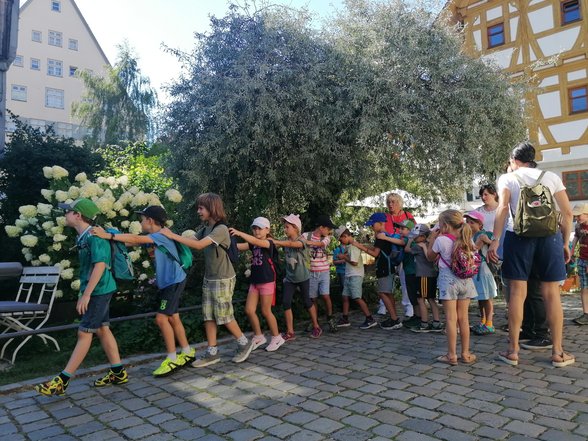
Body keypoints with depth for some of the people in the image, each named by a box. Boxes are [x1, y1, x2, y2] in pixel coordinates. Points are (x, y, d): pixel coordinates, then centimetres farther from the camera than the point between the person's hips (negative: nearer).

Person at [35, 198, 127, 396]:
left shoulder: (94, 236, -18)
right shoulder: (83, 237, 11)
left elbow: (100, 265, -25)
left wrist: (85, 294, -25)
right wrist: (84, 293, 18)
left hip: (98, 291, -9)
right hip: (96, 291, 9)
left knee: (84, 333, -3)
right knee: (102, 329, 12)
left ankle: (62, 381, 4)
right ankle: (118, 373, 19)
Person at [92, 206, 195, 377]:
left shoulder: (162, 236, -20)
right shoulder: (152, 238, 7)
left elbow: (136, 239, -31)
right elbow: (132, 242, 2)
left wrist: (109, 236, -34)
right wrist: (110, 237, -7)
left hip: (174, 282, -10)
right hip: (166, 283, 10)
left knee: (161, 318, -11)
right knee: (172, 318, 14)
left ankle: (172, 360, 0)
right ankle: (188, 353, 26)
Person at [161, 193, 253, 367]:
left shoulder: (221, 228, -19)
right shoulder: (206, 228, 9)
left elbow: (199, 245, -27)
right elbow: (192, 240, 2)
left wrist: (173, 236, -23)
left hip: (223, 279, -8)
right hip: (208, 278, 8)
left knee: (224, 316, 1)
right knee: (208, 316, 8)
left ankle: (244, 343, 20)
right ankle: (212, 352, 16)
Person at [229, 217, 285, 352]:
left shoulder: (269, 242, -10)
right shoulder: (253, 244, 11)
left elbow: (257, 242, -31)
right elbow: (238, 246, -3)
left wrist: (239, 233, -42)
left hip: (267, 281, -6)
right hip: (254, 281, 7)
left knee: (265, 311, 2)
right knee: (249, 310, 3)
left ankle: (277, 337, 20)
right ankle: (259, 336, 21)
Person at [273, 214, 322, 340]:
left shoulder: (301, 240, -16)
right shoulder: (286, 240, 3)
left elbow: (291, 244, -36)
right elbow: (278, 244, -13)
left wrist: (274, 241, -41)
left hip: (302, 277, -5)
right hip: (289, 277, 5)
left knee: (307, 301, 7)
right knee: (286, 302, -5)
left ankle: (316, 327, 27)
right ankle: (290, 332, 4)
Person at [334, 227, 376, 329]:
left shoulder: (354, 246, -17)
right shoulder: (350, 245, 13)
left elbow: (354, 262, -21)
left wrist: (344, 257, -9)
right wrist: (343, 256, 5)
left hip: (355, 276, -10)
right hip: (349, 275, 10)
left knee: (357, 298, -10)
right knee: (345, 297, 11)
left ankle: (370, 319, -5)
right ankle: (345, 319, 19)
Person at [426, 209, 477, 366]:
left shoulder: (441, 240, -9)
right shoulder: (467, 240, 4)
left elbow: (430, 257, 5)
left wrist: (432, 238, 9)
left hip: (448, 279, -4)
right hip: (465, 280, 4)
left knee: (451, 318, -1)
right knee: (463, 318, 11)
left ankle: (451, 355, 4)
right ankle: (465, 354, 17)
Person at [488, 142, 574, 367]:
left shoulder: (507, 178, 7)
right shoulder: (551, 177, 14)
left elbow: (503, 208, -8)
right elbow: (567, 212, 8)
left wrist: (495, 240, -9)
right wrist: (565, 242, 14)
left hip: (519, 236, -2)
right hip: (550, 236, 2)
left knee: (517, 293, 2)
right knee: (551, 294, 7)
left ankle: (513, 351, 7)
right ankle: (558, 352, 14)